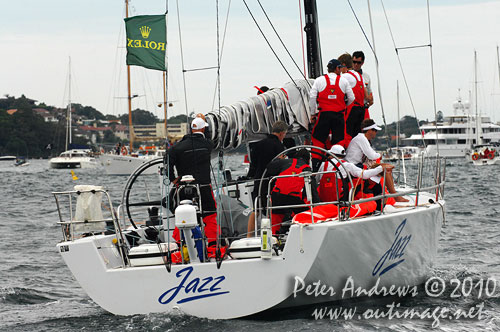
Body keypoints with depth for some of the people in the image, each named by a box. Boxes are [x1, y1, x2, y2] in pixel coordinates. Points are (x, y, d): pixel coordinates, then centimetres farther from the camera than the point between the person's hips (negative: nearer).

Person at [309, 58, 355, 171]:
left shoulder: (319, 80, 2)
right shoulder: (344, 81, 5)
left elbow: (312, 97, -2)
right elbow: (351, 98, 8)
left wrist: (313, 114, 7)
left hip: (324, 115, -1)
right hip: (339, 115, 1)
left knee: (318, 140, 4)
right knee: (338, 142, 8)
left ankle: (315, 168, -4)